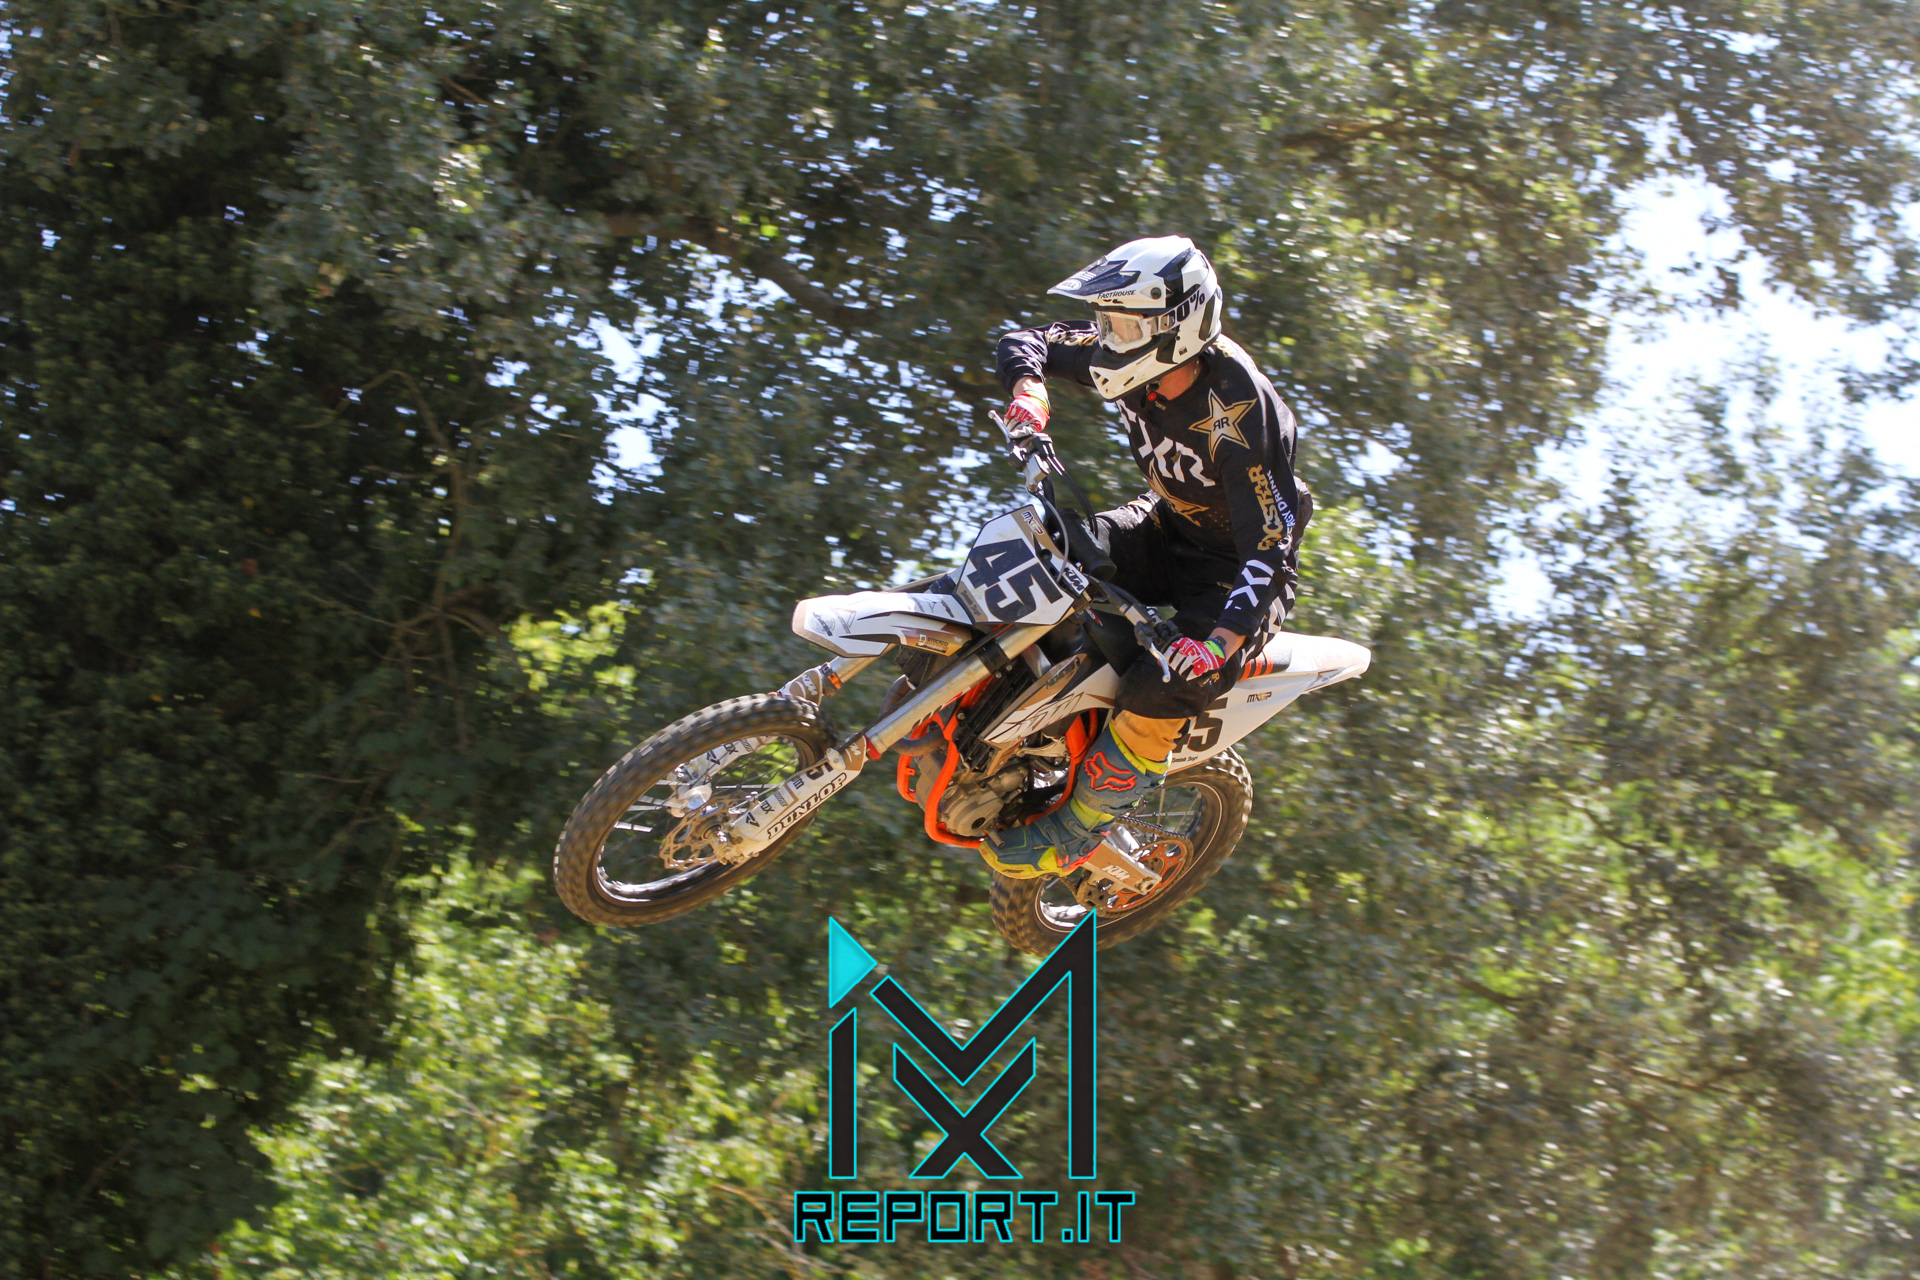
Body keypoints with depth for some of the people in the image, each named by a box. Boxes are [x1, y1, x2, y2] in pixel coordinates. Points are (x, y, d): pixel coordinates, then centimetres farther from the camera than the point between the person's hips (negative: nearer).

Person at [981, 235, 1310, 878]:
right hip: (1167, 522, 7)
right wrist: (1028, 390, -26)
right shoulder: (1142, 351, -15)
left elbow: (1270, 548, -35)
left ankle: (1077, 831, -9)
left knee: (1164, 692, -27)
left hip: (1234, 564, -7)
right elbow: (1027, 342, -2)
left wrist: (1219, 643, -48)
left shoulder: (1238, 417, -35)